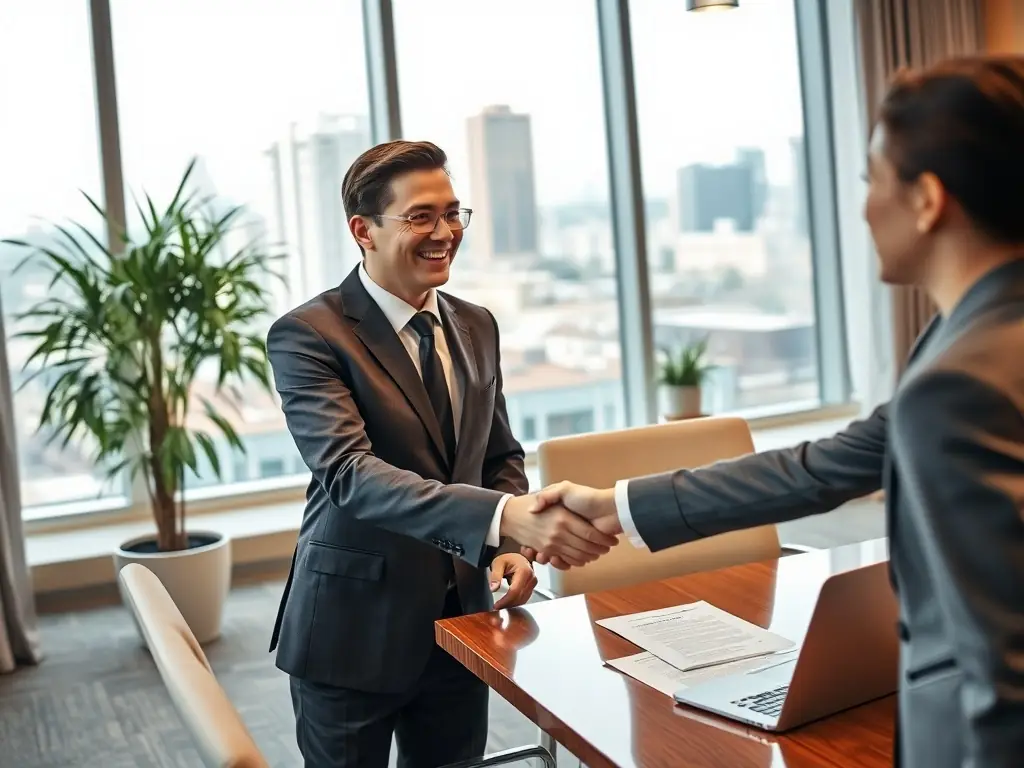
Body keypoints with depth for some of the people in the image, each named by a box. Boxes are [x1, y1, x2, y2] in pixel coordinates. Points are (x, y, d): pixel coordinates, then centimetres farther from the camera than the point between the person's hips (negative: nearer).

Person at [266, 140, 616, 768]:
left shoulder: (476, 326, 5)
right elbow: (349, 473, -29)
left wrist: (509, 545, -8)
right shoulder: (308, 335, -16)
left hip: (462, 616, 5)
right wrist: (503, 516, -42)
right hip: (355, 626, -5)